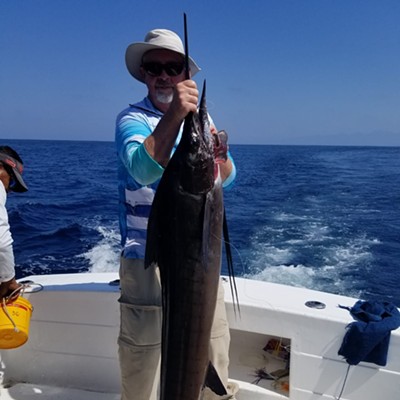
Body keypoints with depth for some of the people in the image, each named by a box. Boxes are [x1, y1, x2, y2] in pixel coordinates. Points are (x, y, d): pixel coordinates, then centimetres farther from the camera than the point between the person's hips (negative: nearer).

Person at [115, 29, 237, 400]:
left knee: (215, 346, 14)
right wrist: (174, 115, -39)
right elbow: (143, 171, -28)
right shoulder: (132, 118, -7)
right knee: (143, 350, 3)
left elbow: (227, 178, 6)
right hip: (147, 257, -5)